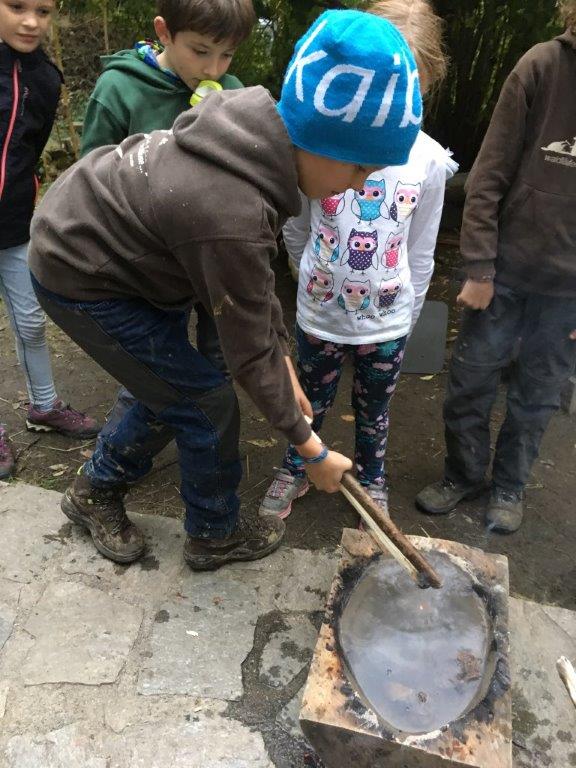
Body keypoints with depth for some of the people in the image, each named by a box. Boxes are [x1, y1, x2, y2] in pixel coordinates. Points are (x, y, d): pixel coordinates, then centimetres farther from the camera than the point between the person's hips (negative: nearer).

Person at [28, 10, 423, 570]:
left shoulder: (261, 130, -12)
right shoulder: (231, 216, -38)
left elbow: (257, 279, -3)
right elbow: (249, 353, -26)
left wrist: (286, 371, 2)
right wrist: (311, 451, -12)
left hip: (96, 234, 8)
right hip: (79, 276, -8)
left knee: (174, 383, 18)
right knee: (207, 404, -1)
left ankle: (97, 486, 39)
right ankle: (215, 536, 24)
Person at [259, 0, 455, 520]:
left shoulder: (428, 160, -10)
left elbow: (421, 250, 1)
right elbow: (296, 228, 1)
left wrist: (410, 311, 6)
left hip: (387, 321, 1)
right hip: (319, 314, 0)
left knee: (374, 411, 20)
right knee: (313, 401, 20)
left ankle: (373, 481, 45)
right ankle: (295, 469, 45)